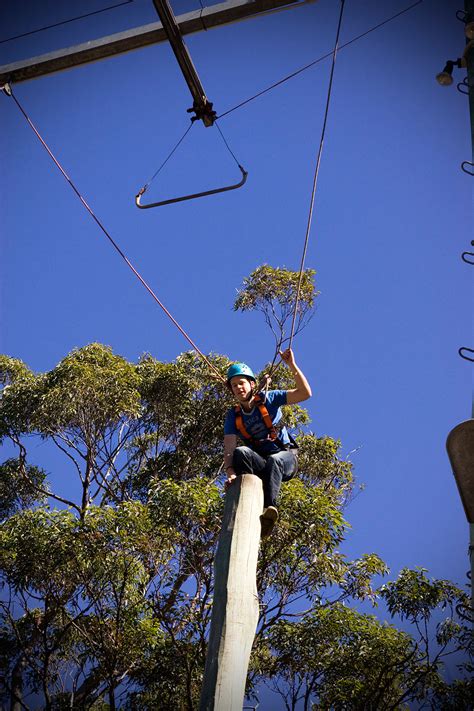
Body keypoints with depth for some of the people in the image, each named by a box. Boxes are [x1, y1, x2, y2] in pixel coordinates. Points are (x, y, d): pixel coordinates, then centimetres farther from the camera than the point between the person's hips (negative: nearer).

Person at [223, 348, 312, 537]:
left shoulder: (268, 399, -2)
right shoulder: (233, 416, 3)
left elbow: (305, 393, -12)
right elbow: (229, 450, -10)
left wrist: (292, 365, -21)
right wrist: (230, 473, -29)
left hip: (285, 457, -2)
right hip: (259, 462, 2)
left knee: (274, 461, -38)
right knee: (241, 452, -30)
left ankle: (269, 508, -56)